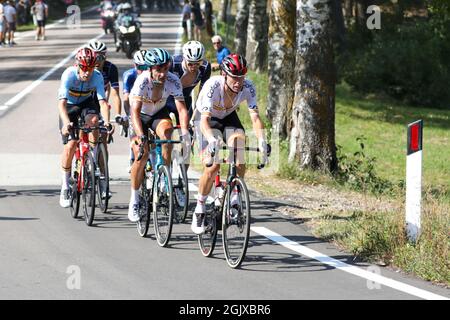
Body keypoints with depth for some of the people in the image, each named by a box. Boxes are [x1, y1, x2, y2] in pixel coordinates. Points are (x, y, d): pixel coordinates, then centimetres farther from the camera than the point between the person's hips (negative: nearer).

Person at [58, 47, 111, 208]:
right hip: (70, 106, -1)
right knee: (70, 145, -14)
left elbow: (103, 101, -33)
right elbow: (62, 103, -39)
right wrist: (66, 123, -54)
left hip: (86, 103, 1)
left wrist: (107, 122, -50)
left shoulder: (97, 76, -27)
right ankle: (65, 186, 2)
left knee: (93, 120, -33)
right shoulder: (69, 74, -31)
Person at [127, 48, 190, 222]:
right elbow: (135, 111, -39)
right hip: (140, 116, -2)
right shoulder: (142, 81, -32)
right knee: (141, 155, -17)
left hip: (159, 113, 2)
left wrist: (185, 132, -44)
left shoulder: (173, 81, -25)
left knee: (166, 130, -32)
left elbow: (181, 108, -28)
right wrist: (141, 137, -51)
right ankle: (134, 199, -1)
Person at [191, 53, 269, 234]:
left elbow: (255, 117, -30)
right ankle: (199, 210, -4)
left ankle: (234, 199, -4)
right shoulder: (213, 86, -35)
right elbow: (205, 119, -42)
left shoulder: (247, 87, -25)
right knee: (212, 166, -20)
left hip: (229, 118, 3)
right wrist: (211, 140, -61)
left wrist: (262, 141, -47)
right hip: (208, 120, -3)